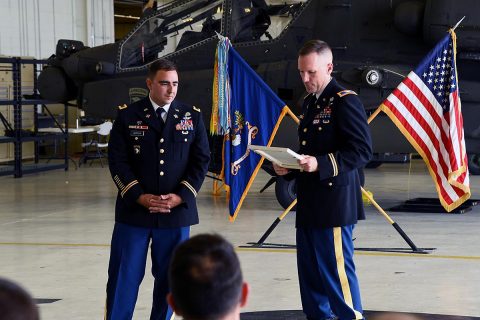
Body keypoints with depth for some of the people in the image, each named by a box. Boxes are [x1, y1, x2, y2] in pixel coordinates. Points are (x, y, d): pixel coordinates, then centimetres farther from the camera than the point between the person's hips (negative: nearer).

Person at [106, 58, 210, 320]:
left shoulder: (192, 116, 6)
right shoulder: (127, 116, 1)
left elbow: (201, 160, 3)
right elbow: (117, 161, -2)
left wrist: (180, 197, -9)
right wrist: (140, 197, -13)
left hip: (177, 211, 2)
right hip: (133, 211, -1)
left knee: (169, 277, 8)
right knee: (124, 276, 1)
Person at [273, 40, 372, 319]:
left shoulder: (345, 101, -10)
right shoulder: (310, 103, 18)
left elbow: (363, 150, -18)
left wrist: (321, 164, -26)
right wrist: (289, 168, 8)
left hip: (335, 204, -9)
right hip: (309, 203, 9)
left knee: (337, 270, -7)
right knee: (310, 273, 13)